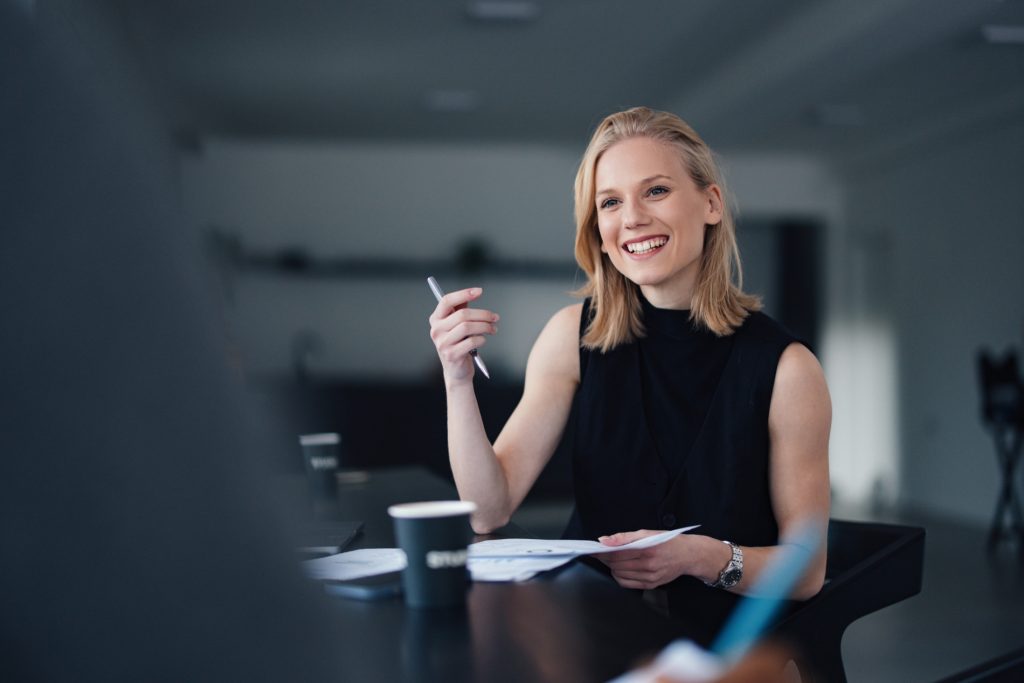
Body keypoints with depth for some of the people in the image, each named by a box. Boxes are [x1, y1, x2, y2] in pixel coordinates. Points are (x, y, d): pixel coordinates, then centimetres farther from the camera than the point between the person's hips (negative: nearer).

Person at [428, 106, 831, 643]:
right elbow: (489, 511, -5)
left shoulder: (785, 367, -10)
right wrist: (459, 381, -17)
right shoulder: (575, 336, -1)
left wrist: (704, 557, -20)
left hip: (725, 644, -2)